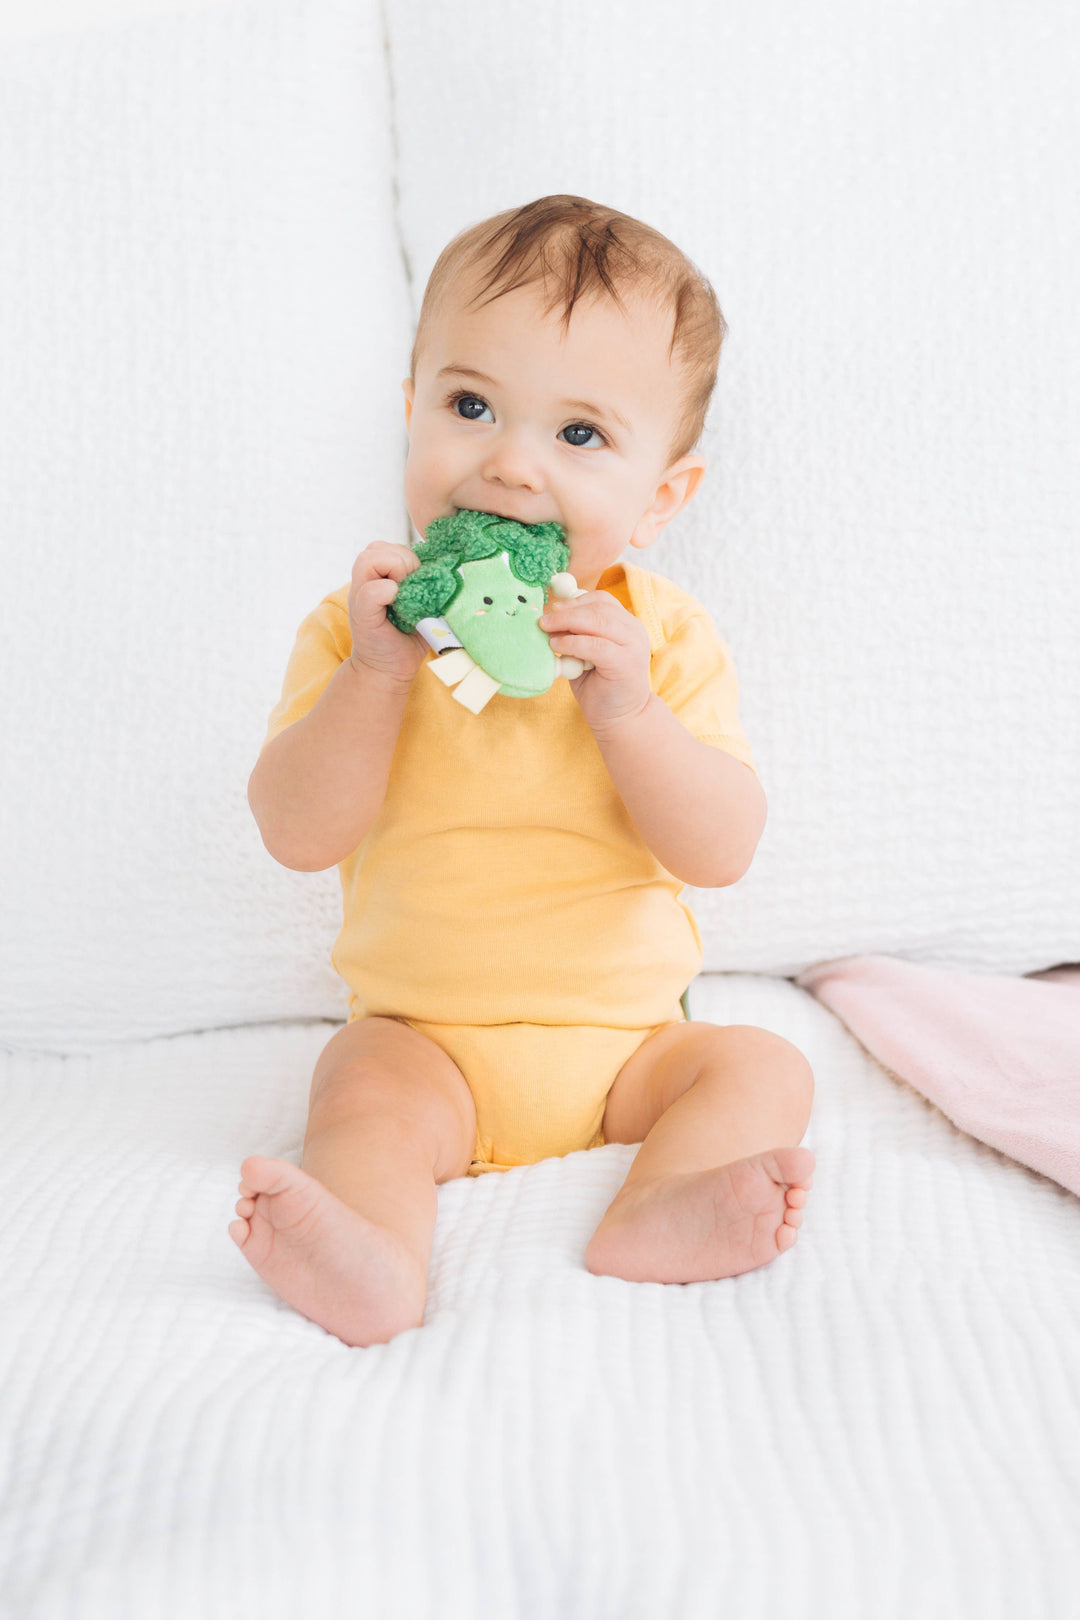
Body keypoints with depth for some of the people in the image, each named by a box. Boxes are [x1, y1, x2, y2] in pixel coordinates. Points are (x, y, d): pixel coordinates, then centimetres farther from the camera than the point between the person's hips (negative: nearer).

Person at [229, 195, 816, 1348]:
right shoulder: (361, 624, -4)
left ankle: (654, 1217, -36)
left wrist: (625, 707, -27)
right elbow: (297, 835, -12)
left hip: (626, 1038, 2)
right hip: (426, 1033, -1)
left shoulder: (662, 636, -5)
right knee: (364, 1087, -28)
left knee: (763, 1069, -16)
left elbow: (723, 850, -13)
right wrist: (376, 672, -25)